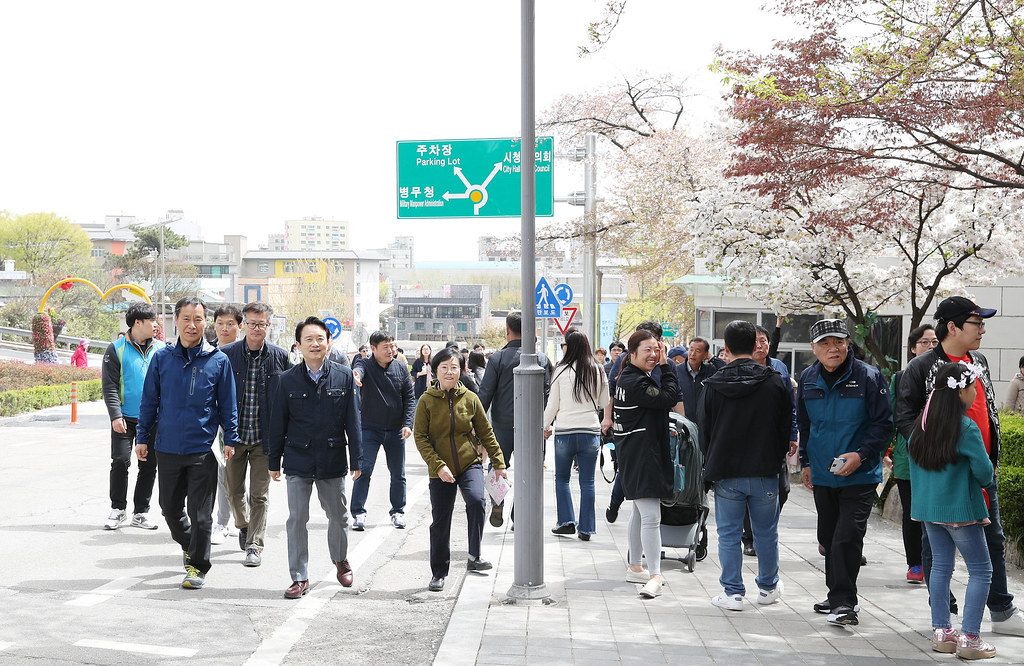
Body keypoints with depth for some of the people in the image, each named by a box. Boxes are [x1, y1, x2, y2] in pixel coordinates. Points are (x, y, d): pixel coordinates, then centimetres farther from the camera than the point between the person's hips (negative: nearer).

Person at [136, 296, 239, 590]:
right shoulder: (162, 358, 2)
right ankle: (189, 545, 40)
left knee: (200, 512, 0)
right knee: (170, 508, 14)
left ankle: (197, 566, 14)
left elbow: (227, 404, 4)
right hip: (167, 448, 3)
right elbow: (149, 401, 9)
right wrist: (142, 437, 8)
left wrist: (231, 439, -1)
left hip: (202, 450, -2)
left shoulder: (218, 361, -2)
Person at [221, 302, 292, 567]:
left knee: (260, 495, 0)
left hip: (265, 437, -1)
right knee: (234, 490, 11)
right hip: (235, 435, 1)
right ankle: (244, 527, 39)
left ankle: (254, 545, 9)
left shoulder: (280, 356, -1)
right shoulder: (227, 354, -2)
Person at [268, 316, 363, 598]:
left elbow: (352, 421, 2)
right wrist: (274, 461, 5)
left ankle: (341, 560, 38)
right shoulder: (287, 380, 0)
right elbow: (278, 424, 4)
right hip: (298, 460, 0)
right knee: (297, 519, 0)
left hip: (332, 460, 0)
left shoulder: (344, 377, 0)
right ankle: (300, 578, 10)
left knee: (338, 516, 13)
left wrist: (356, 460, 0)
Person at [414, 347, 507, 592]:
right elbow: (420, 437, -6)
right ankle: (439, 573, 24)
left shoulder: (470, 398, 0)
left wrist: (498, 463, 6)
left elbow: (486, 433, 8)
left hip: (470, 463, 0)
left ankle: (474, 557, -12)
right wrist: (438, 465, -16)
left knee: (476, 501, -27)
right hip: (440, 471, 0)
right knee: (440, 522, 7)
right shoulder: (427, 401, -4)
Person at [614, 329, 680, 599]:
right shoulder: (635, 382, -18)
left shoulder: (629, 378, 14)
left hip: (635, 453, 12)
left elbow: (662, 398, 18)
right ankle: (654, 576, -19)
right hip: (641, 455, -12)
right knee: (651, 516, -16)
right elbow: (669, 398, -18)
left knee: (640, 511, 21)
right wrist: (666, 365, -12)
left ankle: (634, 567, 32)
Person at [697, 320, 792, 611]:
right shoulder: (776, 383, -4)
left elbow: (703, 431, 4)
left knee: (729, 535, 7)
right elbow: (787, 427, 3)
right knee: (766, 534, 14)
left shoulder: (712, 385, -4)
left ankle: (732, 592, 8)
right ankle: (768, 588, 27)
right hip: (765, 473, 1)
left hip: (726, 475, -1)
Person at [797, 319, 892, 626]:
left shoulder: (868, 377, -8)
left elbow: (884, 424, -6)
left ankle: (844, 601, -8)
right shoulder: (808, 379, 7)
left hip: (859, 475, -5)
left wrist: (861, 455, -17)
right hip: (822, 474, 5)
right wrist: (806, 462, 15)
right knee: (828, 537, 13)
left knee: (847, 537, -13)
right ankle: (838, 596, 26)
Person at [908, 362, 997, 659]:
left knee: (940, 566, 14)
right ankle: (969, 638, -1)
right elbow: (984, 471, -13)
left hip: (928, 508, 7)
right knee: (981, 570, 2)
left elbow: (913, 464, 12)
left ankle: (941, 633, 17)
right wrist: (983, 480, 9)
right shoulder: (966, 428, -17)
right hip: (960, 509, -7)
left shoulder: (921, 425, 4)